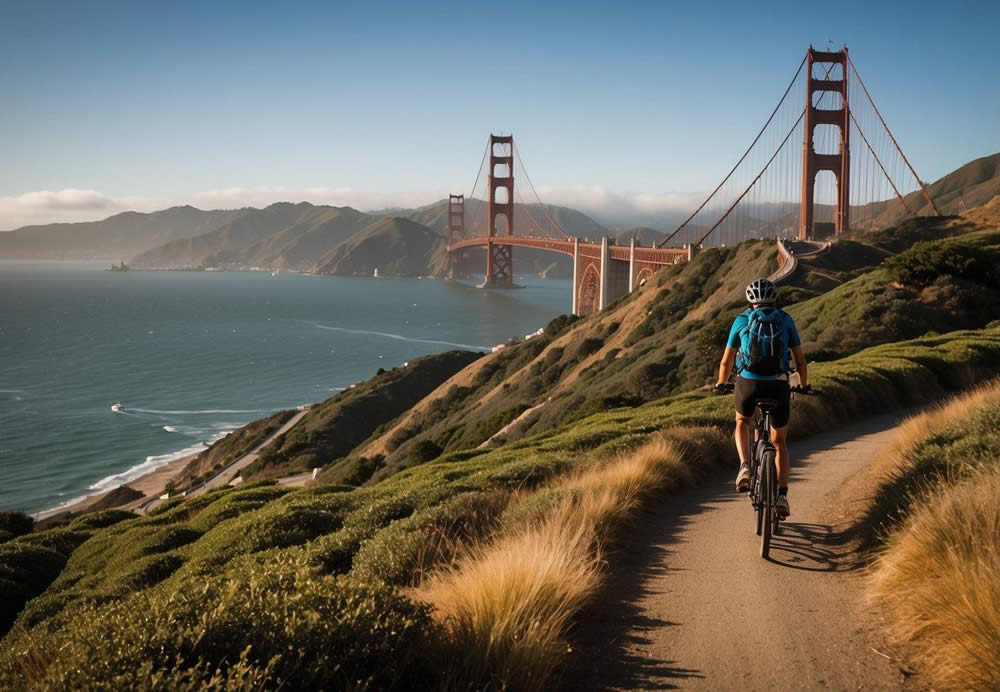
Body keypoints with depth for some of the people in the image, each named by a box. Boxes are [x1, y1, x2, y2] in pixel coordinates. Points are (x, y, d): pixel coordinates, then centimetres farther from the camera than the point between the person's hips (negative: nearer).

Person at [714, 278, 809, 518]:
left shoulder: (741, 321, 11)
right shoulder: (785, 320, 12)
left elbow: (727, 360, 17)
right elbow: (800, 359, 13)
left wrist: (720, 384, 34)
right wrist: (804, 385, 30)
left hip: (748, 383, -1)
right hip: (778, 385, 1)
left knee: (742, 422, 30)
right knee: (780, 442, 20)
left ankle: (745, 467, 5)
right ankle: (782, 494, 9)